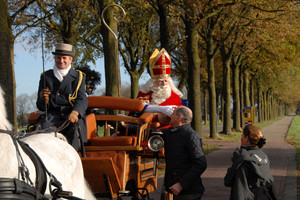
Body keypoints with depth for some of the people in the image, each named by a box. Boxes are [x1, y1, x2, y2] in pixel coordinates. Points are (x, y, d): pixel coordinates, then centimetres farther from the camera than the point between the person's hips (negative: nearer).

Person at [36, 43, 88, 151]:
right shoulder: (46, 76, 17)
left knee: (74, 128, -34)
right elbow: (40, 106, 16)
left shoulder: (78, 76, 14)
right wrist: (43, 100, -11)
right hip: (52, 115, 1)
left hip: (73, 115, -1)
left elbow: (82, 99, -1)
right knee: (47, 128, -32)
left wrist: (74, 112, -24)